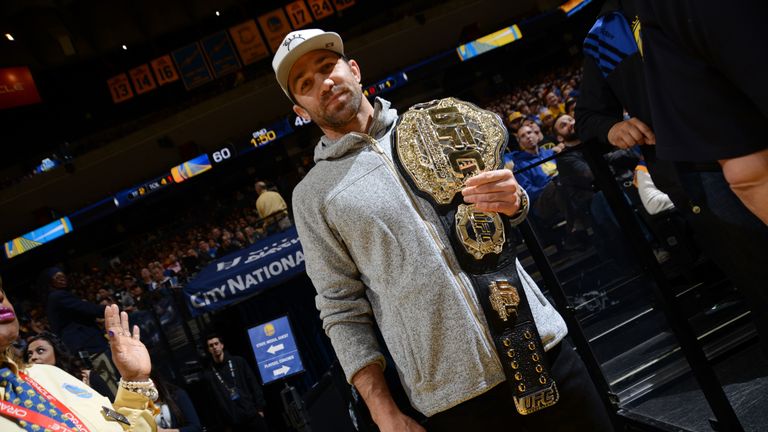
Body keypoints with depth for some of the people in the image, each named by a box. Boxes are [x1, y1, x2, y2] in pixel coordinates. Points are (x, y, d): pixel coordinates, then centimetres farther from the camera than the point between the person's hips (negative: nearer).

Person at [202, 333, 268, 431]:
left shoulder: (238, 362, 7)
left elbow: (254, 385, 5)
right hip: (234, 422, 0)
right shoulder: (208, 375, 4)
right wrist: (226, 423, -3)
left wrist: (259, 408, -2)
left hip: (253, 415, 1)